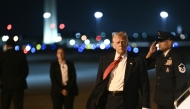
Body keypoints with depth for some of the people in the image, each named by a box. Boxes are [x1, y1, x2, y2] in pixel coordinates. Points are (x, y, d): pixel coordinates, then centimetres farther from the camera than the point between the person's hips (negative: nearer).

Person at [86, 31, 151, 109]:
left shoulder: (138, 60, -1)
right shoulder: (105, 59, 8)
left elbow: (144, 85, -2)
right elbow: (99, 82, 11)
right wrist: (96, 102, 4)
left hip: (128, 102, -3)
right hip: (108, 101, 3)